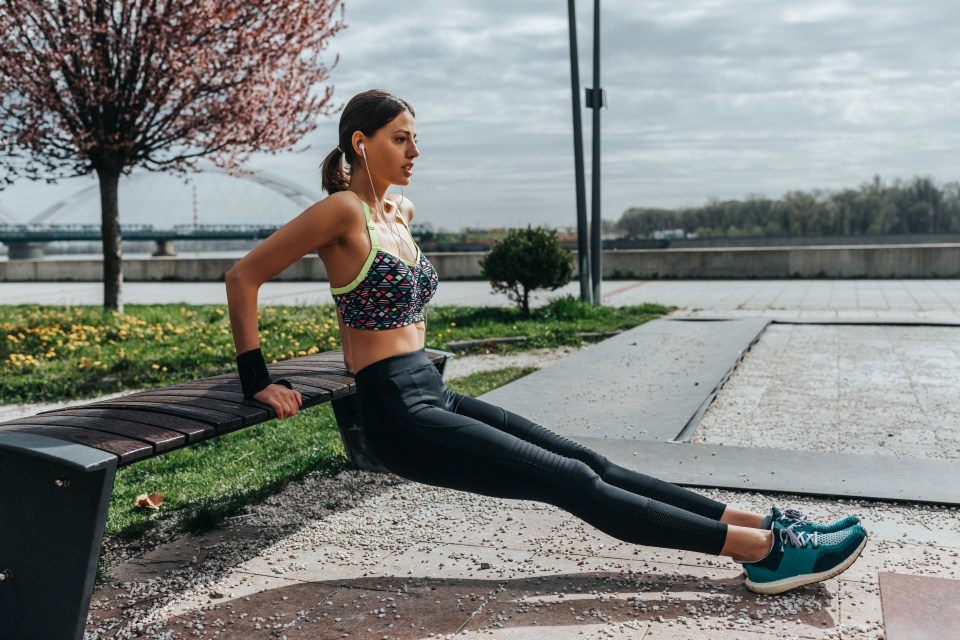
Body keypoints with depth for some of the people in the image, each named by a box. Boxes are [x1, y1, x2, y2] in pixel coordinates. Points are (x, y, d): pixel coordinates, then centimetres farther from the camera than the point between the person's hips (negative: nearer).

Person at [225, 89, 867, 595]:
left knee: (586, 461, -1)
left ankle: (760, 525, -2)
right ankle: (765, 549, -12)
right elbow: (244, 277, -10)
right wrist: (259, 381, -10)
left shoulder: (398, 212, 15)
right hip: (399, 417, -8)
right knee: (571, 482, -13)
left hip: (434, 395, 8)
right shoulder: (342, 211, -10)